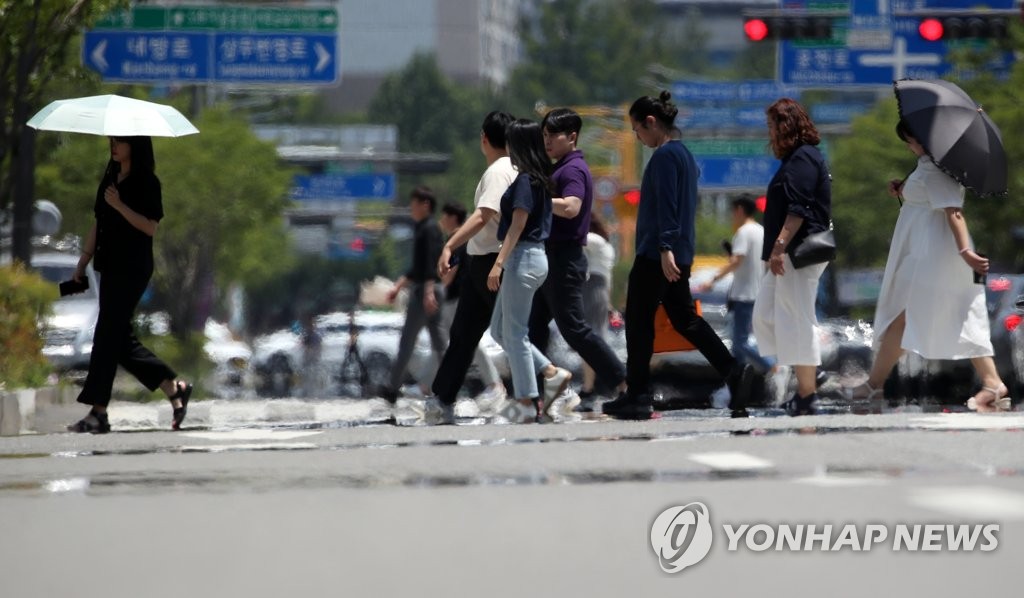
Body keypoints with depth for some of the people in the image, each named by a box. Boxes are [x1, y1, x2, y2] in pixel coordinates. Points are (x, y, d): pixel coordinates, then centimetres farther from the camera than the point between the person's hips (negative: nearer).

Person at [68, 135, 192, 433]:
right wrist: (83, 263, 16)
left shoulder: (146, 182, -7)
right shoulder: (111, 177, 15)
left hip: (132, 268, -8)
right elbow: (98, 224, 19)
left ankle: (98, 412, -10)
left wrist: (120, 206, -22)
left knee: (109, 333, -11)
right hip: (111, 266, 8)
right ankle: (175, 388, 19)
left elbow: (151, 227, -15)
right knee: (121, 339, 8)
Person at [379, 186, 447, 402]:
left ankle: (393, 388, -3)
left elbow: (431, 263, -21)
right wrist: (398, 286, 27)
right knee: (437, 337, 7)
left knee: (408, 339, -6)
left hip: (426, 288, -10)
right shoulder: (422, 229, 19)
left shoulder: (430, 229, -11)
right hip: (424, 289, 10)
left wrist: (428, 291, -29)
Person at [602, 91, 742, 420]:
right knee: (684, 318, 13)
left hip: (656, 254, -10)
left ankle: (637, 396, -2)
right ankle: (735, 374, 7)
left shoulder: (664, 156, -13)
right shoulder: (684, 153, 17)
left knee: (638, 321, -3)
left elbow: (665, 205, -20)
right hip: (680, 253, 10)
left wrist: (665, 247, -25)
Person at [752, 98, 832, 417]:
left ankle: (807, 393, -3)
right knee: (766, 313, 11)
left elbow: (798, 210, -21)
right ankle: (807, 379, 12)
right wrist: (778, 249, 21)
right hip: (791, 254, 11)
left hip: (800, 252, -11)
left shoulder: (803, 160, -13)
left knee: (796, 319, -7)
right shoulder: (796, 159, 19)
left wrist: (779, 247, -25)